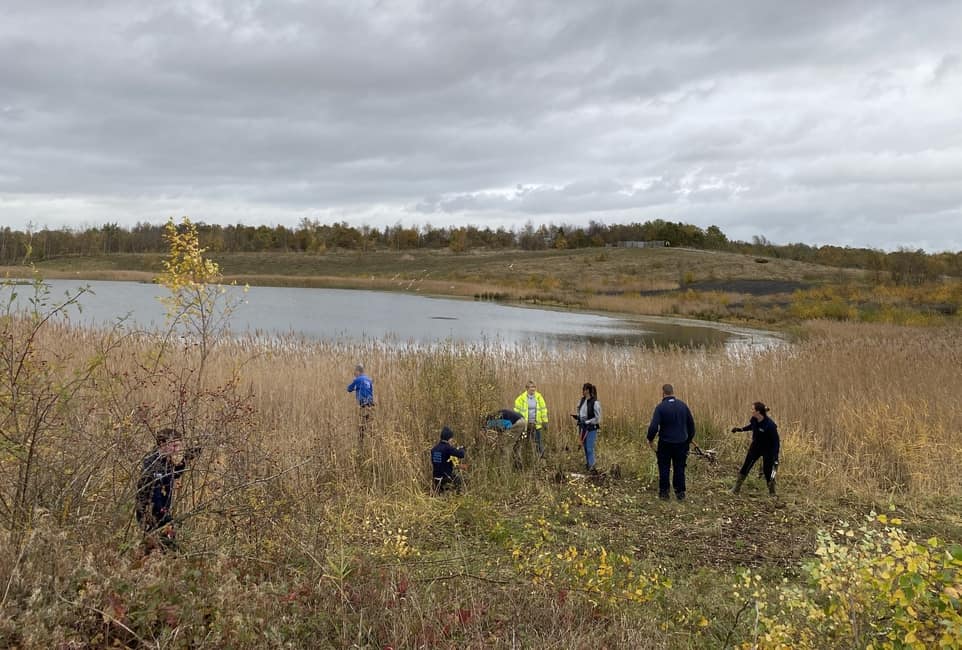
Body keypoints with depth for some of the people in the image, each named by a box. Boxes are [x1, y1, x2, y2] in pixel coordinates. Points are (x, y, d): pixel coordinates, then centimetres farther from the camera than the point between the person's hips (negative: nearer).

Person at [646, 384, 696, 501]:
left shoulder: (660, 407, -12)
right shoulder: (683, 405, 0)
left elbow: (653, 426, -18)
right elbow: (691, 424, 7)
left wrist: (650, 439, -3)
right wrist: (689, 439, 19)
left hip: (665, 443, -3)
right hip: (681, 443, 3)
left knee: (664, 468, 9)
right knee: (679, 468, 11)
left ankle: (663, 492, 13)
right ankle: (680, 493, 14)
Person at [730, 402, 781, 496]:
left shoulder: (770, 425, -31)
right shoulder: (754, 419, -13)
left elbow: (776, 441, -24)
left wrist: (775, 458, -25)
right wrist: (739, 429, 6)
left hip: (767, 450, -6)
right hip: (755, 447, 6)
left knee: (767, 471, -1)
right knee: (745, 467, 9)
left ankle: (772, 494, 20)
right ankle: (736, 489, 19)